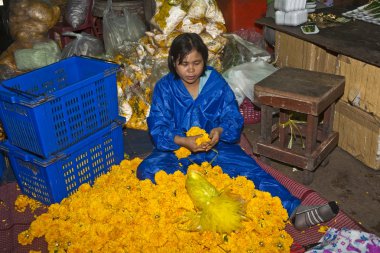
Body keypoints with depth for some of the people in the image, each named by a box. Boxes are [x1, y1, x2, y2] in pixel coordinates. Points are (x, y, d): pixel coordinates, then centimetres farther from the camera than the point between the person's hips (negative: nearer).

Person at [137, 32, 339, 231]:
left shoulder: (216, 82, 0)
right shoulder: (164, 88, -4)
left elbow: (233, 119, -1)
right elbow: (157, 129, -9)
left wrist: (220, 131, -24)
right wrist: (183, 141, -29)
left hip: (215, 145, 1)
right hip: (176, 147, 0)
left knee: (249, 168, -24)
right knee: (147, 169, -30)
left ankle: (295, 211, -31)